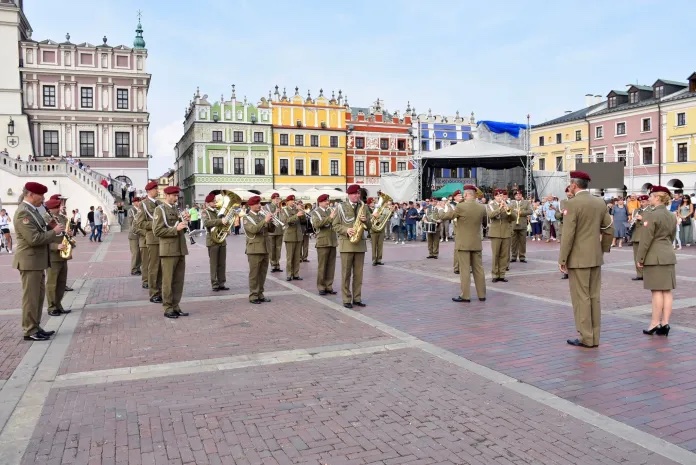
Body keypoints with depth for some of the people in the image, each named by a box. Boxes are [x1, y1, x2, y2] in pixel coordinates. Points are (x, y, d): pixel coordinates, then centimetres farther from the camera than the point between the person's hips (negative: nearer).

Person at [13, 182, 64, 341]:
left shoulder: (32, 210, 13)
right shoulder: (23, 212, -19)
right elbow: (34, 239, -26)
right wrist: (54, 232, -16)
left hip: (37, 260, 10)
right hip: (29, 261, -10)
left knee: (38, 296, 16)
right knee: (30, 297, -1)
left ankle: (35, 327, 24)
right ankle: (30, 331, 7)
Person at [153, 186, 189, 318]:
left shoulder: (176, 209, 16)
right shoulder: (160, 209, -5)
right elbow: (157, 231, -14)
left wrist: (185, 222, 4)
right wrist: (175, 228, -20)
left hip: (180, 249, 7)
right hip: (168, 250, -7)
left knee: (179, 280, 8)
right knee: (168, 281, 1)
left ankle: (175, 307, 16)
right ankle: (168, 309, 8)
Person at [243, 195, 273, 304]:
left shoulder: (263, 215, 12)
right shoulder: (247, 218, -5)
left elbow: (271, 228, 10)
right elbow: (253, 229, -22)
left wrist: (271, 221, -8)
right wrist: (265, 221, -25)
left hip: (265, 249, 6)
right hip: (254, 249, -6)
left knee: (262, 273, 11)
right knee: (254, 274, -1)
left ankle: (260, 294, 20)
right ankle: (253, 296, 6)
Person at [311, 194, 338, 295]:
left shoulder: (331, 210, 15)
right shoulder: (316, 212, 0)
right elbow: (317, 224, -18)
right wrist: (330, 218, -22)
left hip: (332, 241, 5)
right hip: (322, 242, -5)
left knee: (331, 266, 6)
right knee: (322, 266, -1)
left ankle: (329, 286, 14)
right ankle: (321, 287, 6)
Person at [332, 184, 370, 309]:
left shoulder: (364, 207, 12)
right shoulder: (341, 207, 3)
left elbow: (369, 226, 13)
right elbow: (335, 225, 1)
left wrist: (365, 220, -9)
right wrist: (346, 230, -15)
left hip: (360, 244, 3)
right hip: (346, 243, -3)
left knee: (358, 274, 7)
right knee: (346, 274, -1)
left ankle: (357, 298, 15)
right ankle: (346, 300, 5)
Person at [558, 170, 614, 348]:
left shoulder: (572, 203, -14)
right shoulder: (600, 202, 8)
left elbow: (568, 234, -18)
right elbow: (609, 230, 11)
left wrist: (562, 259, -12)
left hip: (578, 259, -7)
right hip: (595, 257, 7)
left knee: (581, 298, 0)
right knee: (594, 297, 11)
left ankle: (586, 338, 4)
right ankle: (594, 337, 17)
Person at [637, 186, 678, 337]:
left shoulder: (651, 215, -14)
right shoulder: (672, 216, 13)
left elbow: (646, 239, -15)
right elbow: (671, 237, 19)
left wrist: (640, 258, -9)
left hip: (654, 257, -8)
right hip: (669, 255, 8)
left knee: (657, 291, -5)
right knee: (667, 290, 6)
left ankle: (655, 324, 0)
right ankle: (665, 323, 9)